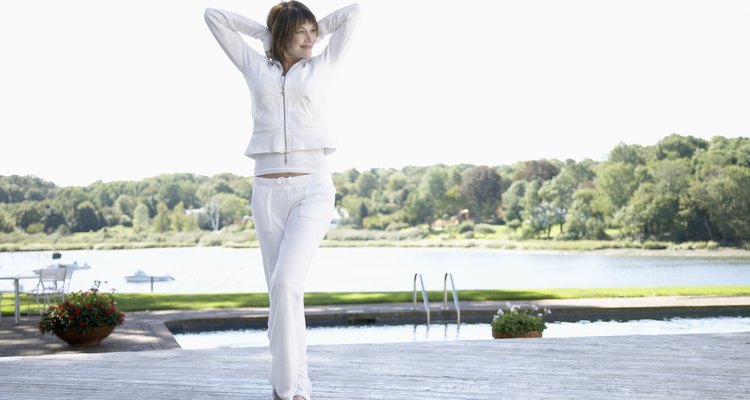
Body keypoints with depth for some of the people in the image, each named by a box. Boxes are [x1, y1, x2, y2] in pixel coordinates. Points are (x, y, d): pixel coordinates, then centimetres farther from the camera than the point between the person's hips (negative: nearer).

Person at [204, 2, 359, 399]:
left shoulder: (322, 66, 10)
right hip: (268, 192, 2)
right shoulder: (255, 66, 12)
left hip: (313, 189, -2)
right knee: (282, 291, 5)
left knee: (286, 284, -17)